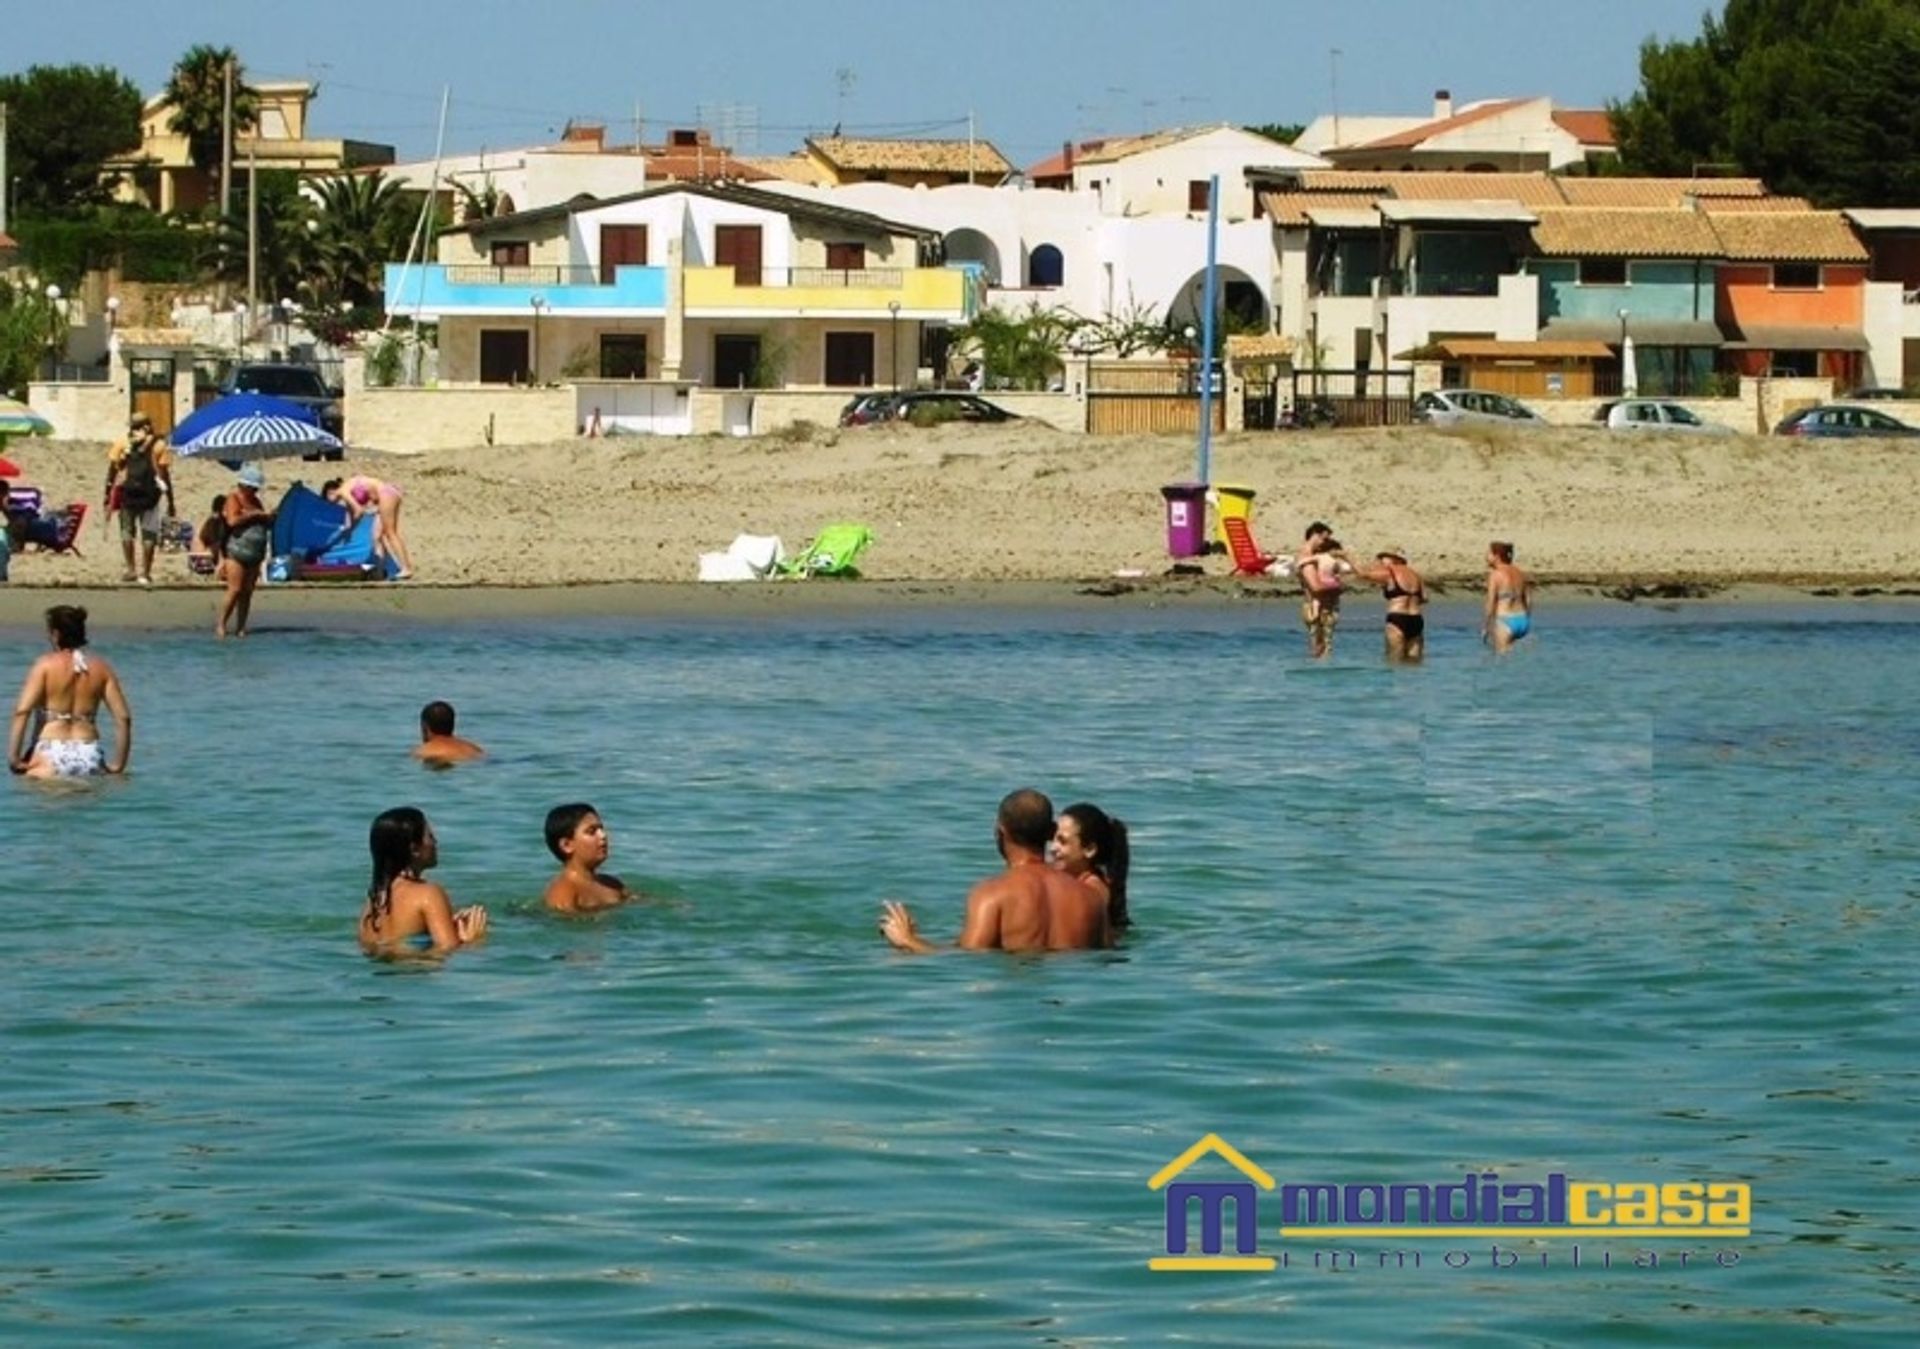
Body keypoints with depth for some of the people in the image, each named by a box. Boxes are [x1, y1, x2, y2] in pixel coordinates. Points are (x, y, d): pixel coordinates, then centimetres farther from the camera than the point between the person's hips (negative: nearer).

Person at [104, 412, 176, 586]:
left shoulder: (122, 443, 6)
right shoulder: (158, 445, 3)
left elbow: (112, 469, 3)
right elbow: (165, 474, 1)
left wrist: (108, 494, 9)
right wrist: (170, 501, 5)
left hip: (127, 492, 1)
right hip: (149, 494, -1)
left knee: (127, 529, 14)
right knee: (148, 534, 5)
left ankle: (130, 568, 7)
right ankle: (145, 573, 5)